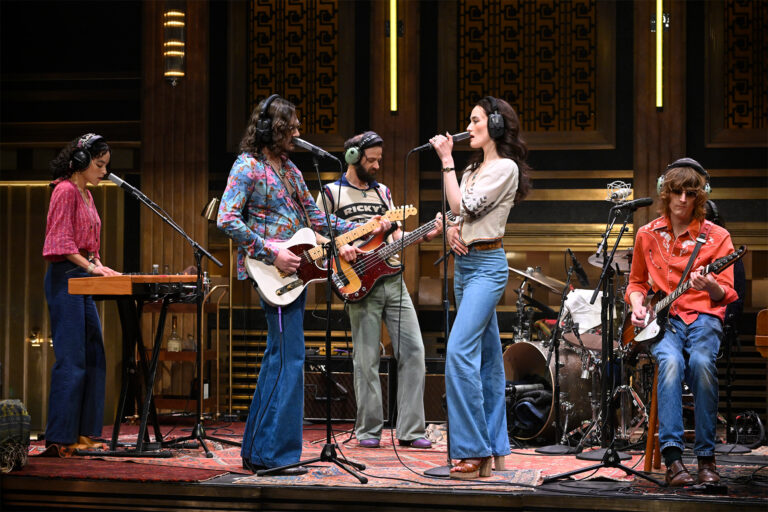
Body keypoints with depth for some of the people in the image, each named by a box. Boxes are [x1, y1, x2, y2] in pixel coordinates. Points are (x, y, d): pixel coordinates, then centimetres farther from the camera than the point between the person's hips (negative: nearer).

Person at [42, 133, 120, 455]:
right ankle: (61, 437, -5)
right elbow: (61, 242, -17)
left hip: (82, 282, 10)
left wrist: (99, 266, 8)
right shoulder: (66, 191, -10)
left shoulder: (86, 194, 18)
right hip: (65, 279, -10)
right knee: (71, 359, -9)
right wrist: (90, 266, -22)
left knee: (94, 357, 9)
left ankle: (83, 433, 14)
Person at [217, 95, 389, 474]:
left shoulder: (288, 168, 18)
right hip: (269, 272, -9)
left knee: (279, 357, 10)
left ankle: (256, 450, 16)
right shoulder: (247, 166, -7)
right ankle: (274, 453, -7)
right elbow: (227, 220, -16)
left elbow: (314, 217, 20)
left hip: (294, 269, 9)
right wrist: (272, 253, -19)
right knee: (290, 357, -11)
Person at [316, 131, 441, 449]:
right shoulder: (332, 193, 5)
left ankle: (410, 430, 3)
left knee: (413, 350, -2)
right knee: (367, 359, -2)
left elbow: (397, 236, 16)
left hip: (393, 280, 5)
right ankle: (368, 431, 8)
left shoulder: (383, 192, 19)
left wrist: (426, 235, 0)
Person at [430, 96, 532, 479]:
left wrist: (446, 161, -10)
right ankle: (494, 450, 15)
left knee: (459, 351, -20)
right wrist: (452, 231, -1)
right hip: (464, 263, 9)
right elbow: (459, 215, 22)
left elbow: (463, 206, -15)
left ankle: (472, 451, -19)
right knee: (487, 357, 10)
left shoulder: (505, 168, -9)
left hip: (487, 265, -9)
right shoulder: (474, 168, 19)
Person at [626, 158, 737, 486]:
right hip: (662, 321, 1)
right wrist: (637, 304, 1)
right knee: (671, 361, -34)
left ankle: (706, 457, -26)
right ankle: (672, 456, -38)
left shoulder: (716, 237, 3)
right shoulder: (647, 235, 11)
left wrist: (712, 287, -25)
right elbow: (637, 282, 23)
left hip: (703, 316, -1)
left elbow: (726, 294, -1)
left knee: (701, 361, -35)